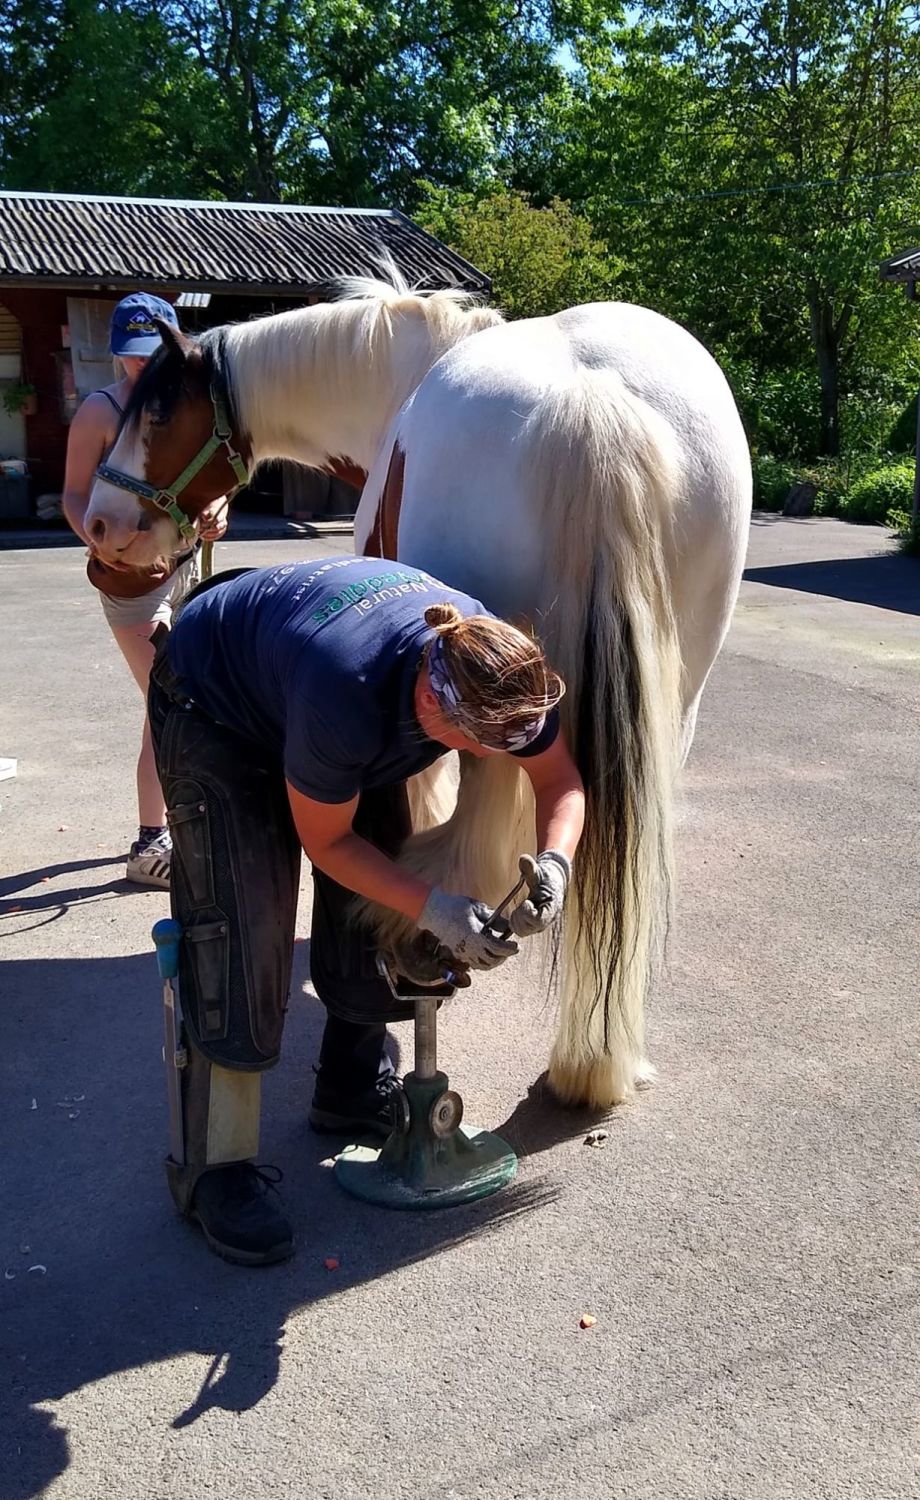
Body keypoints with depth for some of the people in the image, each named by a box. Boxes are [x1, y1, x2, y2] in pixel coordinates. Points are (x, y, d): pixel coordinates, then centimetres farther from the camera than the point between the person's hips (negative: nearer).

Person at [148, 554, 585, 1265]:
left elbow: (563, 781, -13)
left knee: (376, 909, 3)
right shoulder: (345, 696, -45)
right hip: (213, 709, -6)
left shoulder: (499, 672, -28)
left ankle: (354, 1090, 25)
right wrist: (434, 907, -36)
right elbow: (325, 839, -28)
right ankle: (214, 1168, -4)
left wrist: (555, 862, -33)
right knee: (241, 928, -15)